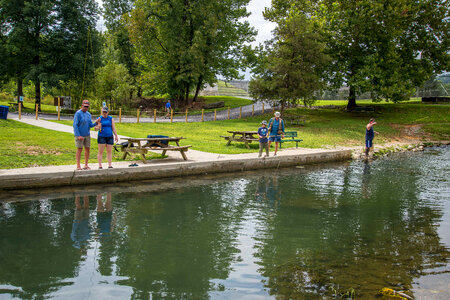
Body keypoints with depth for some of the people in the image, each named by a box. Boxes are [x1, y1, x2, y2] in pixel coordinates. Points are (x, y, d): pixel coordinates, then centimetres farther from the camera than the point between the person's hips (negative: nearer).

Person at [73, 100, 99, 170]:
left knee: (87, 149, 6)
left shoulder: (88, 114, 10)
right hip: (80, 135, -6)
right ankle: (78, 166, 4)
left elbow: (90, 125, 7)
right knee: (80, 149, -3)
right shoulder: (78, 113, -10)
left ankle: (86, 165, 14)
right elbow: (75, 125, -13)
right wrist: (78, 135, -19)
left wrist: (96, 123, -13)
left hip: (87, 135, 6)